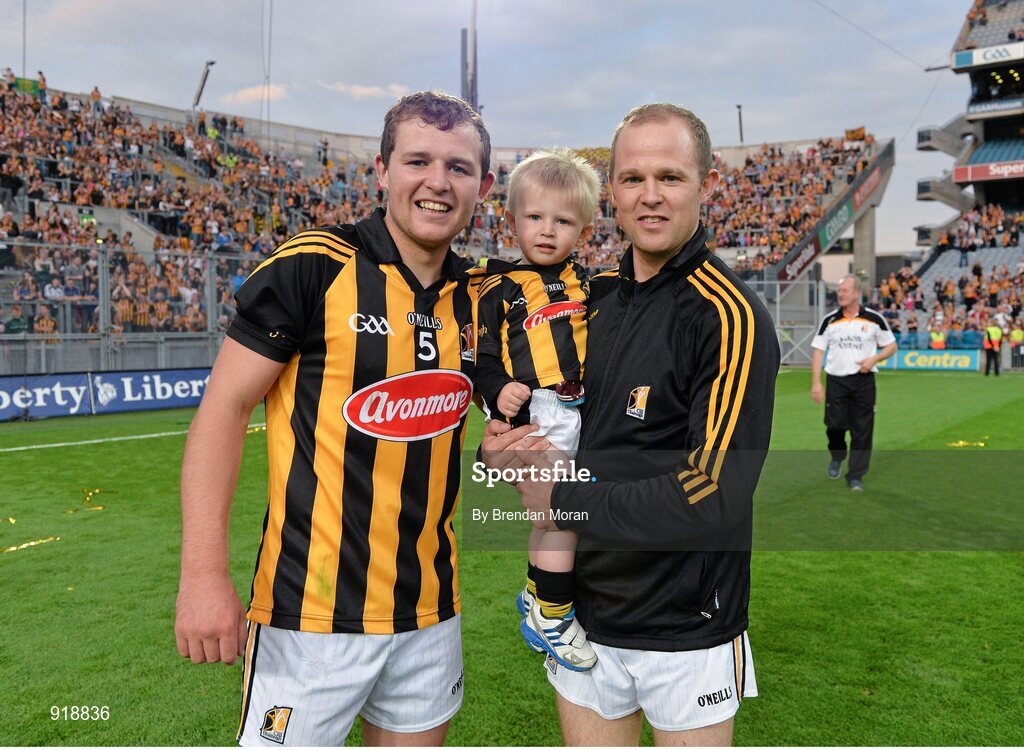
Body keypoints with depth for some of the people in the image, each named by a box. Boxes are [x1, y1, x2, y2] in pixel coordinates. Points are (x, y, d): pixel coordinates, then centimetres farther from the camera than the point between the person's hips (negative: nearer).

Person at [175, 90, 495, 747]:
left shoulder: (477, 298, 5)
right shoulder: (311, 267, -12)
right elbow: (224, 407, -11)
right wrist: (204, 573, -17)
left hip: (431, 610, 6)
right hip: (313, 611, -5)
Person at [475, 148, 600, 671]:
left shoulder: (587, 285, 15)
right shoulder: (501, 290, 1)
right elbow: (480, 356, -1)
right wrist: (498, 390, -19)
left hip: (585, 417, 5)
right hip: (535, 421, -5)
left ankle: (538, 593, 33)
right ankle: (550, 614, 9)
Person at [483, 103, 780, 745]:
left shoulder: (730, 316, -17)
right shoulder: (595, 296, 4)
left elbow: (714, 497, -25)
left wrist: (563, 503, -17)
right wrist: (502, 449, -7)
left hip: (688, 632, -5)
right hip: (585, 614, 5)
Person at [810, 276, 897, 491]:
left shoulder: (874, 318, 1)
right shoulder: (829, 320, 4)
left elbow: (891, 346, 9)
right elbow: (818, 351, 3)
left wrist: (874, 359, -11)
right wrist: (816, 382, -5)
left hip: (863, 381, -1)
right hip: (836, 380, 1)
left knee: (862, 431, 0)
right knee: (834, 425, -4)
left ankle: (855, 476, 11)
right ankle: (837, 458, 28)